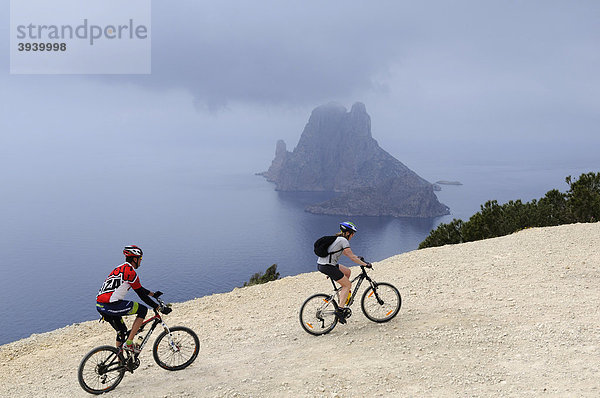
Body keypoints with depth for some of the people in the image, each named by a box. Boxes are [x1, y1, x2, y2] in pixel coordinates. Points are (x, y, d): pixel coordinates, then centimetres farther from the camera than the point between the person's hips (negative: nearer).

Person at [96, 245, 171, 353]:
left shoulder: (120, 268, 22)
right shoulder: (130, 272, -8)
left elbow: (139, 288, 34)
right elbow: (141, 294, -6)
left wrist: (153, 294, 42)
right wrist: (159, 308, 0)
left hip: (100, 306, 10)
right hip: (111, 305, -10)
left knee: (122, 331, 23)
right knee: (143, 310, 1)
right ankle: (129, 343, -1)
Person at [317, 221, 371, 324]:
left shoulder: (337, 238, 19)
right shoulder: (343, 240, -9)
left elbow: (344, 252, 32)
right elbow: (351, 257, -10)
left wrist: (358, 257, 34)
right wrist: (365, 264, -2)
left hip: (321, 264, 9)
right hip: (327, 266, -9)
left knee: (347, 271, 23)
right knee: (347, 285, 0)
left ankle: (344, 294, 25)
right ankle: (340, 310, -8)